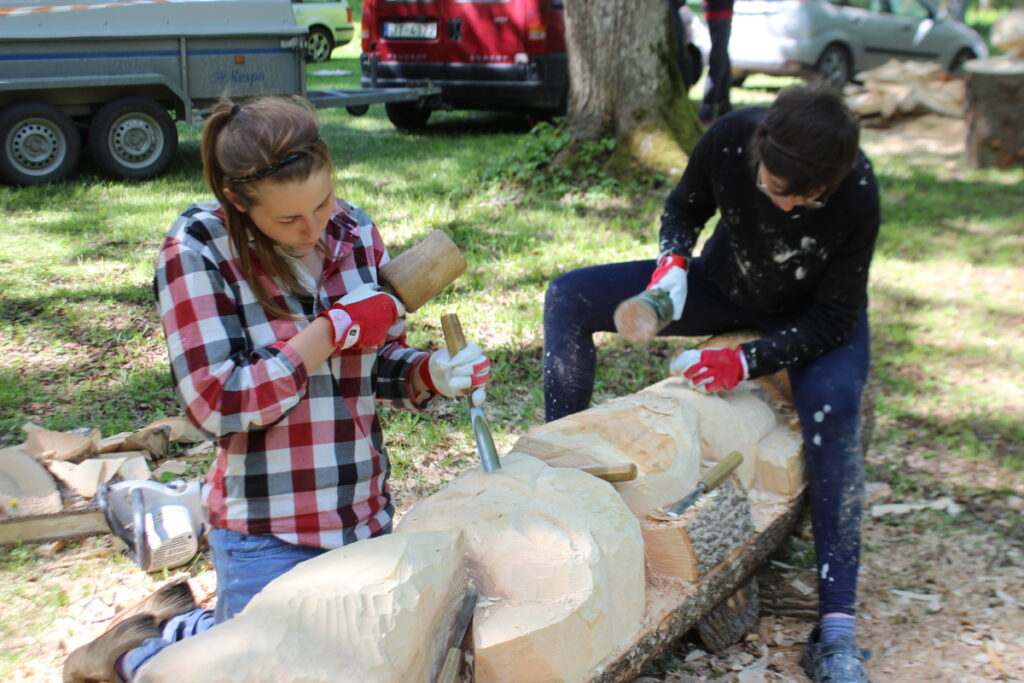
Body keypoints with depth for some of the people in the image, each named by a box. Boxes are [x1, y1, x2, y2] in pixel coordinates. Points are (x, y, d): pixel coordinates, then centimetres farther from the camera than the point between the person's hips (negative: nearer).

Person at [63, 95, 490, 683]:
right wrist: (335, 328, -22)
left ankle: (182, 623, 39)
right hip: (271, 532, -6)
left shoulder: (356, 231, -1)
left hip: (366, 514, 6)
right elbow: (217, 404, -20)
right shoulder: (199, 249, -15)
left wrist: (431, 374, -14)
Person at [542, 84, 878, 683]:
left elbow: (832, 318, -24)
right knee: (570, 298, -10)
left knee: (833, 408, -36)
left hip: (815, 314, -3)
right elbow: (684, 209, -5)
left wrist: (746, 364, -37)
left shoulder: (857, 194, -32)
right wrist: (672, 261, -27)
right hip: (725, 285, 4)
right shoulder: (730, 139, -27)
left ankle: (837, 629, -31)